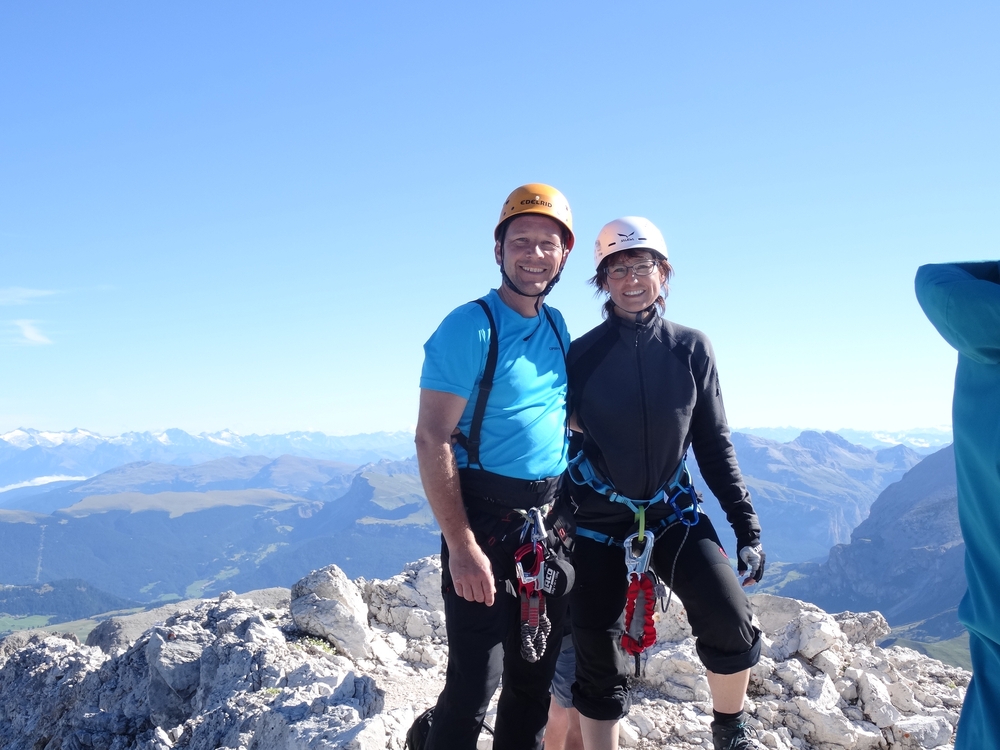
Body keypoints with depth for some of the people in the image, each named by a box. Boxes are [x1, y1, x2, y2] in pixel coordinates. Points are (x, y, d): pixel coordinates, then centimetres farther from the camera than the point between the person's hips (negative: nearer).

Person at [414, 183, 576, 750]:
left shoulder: (557, 327, 9)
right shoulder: (470, 328, -12)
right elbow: (432, 439, -17)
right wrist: (461, 546, -21)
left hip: (549, 523, 7)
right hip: (486, 519, -6)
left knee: (536, 676, 15)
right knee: (475, 683, -5)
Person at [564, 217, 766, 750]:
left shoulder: (690, 348, 0)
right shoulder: (582, 355, -4)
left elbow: (714, 443, 4)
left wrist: (747, 525, 0)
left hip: (672, 510, 1)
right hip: (598, 520, -1)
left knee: (731, 621, -16)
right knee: (598, 662, 4)